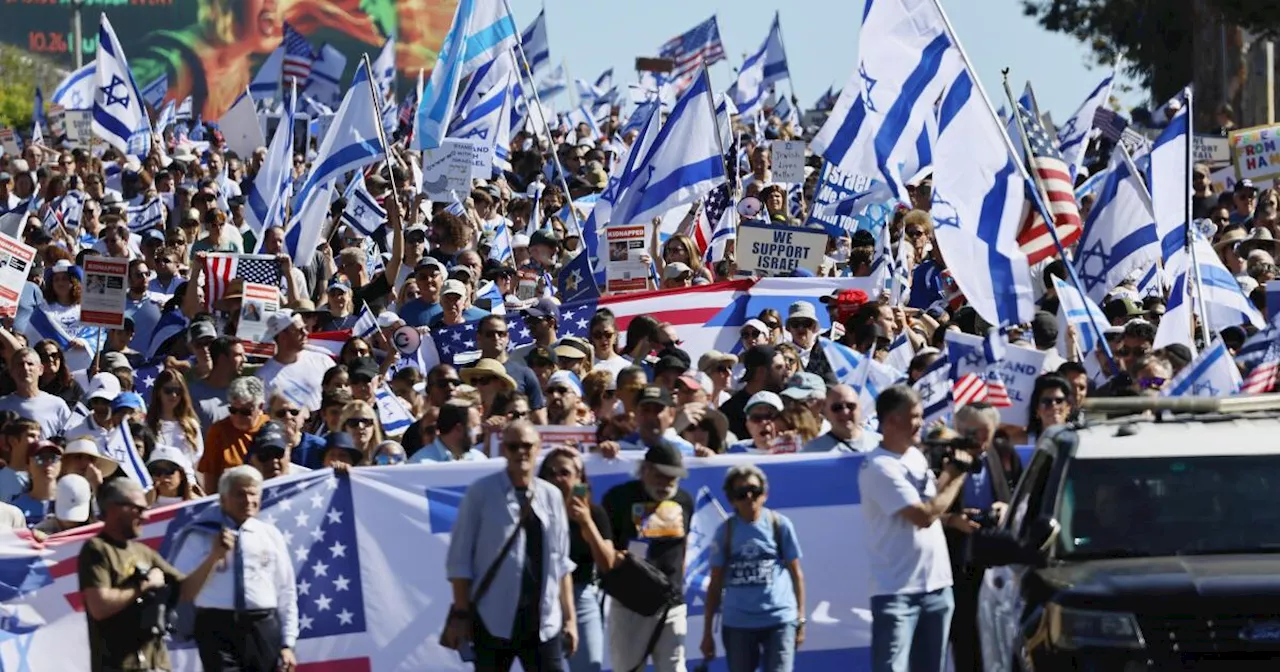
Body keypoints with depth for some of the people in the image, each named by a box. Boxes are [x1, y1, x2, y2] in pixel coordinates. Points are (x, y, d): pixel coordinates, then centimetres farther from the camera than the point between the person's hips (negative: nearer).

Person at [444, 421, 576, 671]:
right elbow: (460, 559, -2)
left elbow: (561, 563, 13)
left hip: (543, 620, 3)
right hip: (494, 621, -3)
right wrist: (461, 613, -6)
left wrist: (569, 617, 11)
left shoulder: (551, 496, 8)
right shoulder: (482, 493, -4)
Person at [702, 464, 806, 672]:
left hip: (780, 619, -2)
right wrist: (707, 631, 7)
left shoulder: (780, 525, 1)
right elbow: (716, 584, 9)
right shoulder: (726, 531, 5)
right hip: (737, 623, 2)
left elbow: (796, 574, 6)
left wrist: (800, 619, 3)